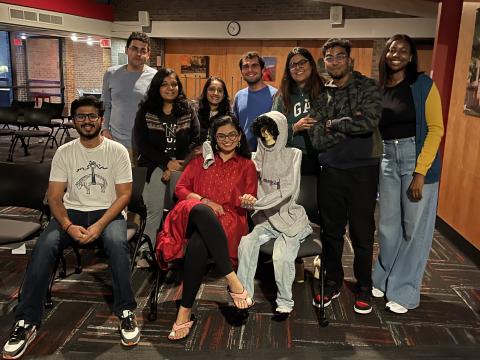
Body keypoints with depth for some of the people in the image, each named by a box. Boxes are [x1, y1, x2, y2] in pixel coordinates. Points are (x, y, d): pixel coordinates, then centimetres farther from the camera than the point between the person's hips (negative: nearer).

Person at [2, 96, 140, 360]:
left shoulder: (117, 150, -2)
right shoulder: (64, 153, 4)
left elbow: (124, 194, -6)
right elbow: (55, 197, 1)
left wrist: (99, 226, -20)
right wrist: (69, 226, -19)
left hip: (107, 212, -2)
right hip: (72, 212, 2)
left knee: (117, 243, -35)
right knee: (44, 246, -27)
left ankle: (126, 313, -20)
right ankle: (26, 323, -18)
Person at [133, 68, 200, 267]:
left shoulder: (188, 111, 12)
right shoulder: (145, 111, 9)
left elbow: (195, 140, 3)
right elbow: (141, 144, 2)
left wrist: (177, 166, -8)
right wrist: (167, 162, -8)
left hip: (182, 164, 1)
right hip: (155, 164, 0)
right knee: (154, 210, -16)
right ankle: (147, 253, -10)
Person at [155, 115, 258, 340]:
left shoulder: (247, 166, 22)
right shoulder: (201, 160, 24)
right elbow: (180, 189, 14)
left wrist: (248, 202, -11)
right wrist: (206, 202, -4)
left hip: (229, 221, -1)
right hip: (196, 216, 1)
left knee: (198, 243, -37)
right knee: (200, 211, -41)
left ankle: (185, 311, -34)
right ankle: (232, 280, -44)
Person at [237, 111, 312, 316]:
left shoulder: (293, 154, -2)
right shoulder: (258, 156, 10)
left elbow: (288, 189, -13)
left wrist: (258, 202, -23)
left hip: (289, 216, -3)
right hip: (266, 217, 3)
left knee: (281, 255, -26)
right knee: (246, 243, -25)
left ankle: (285, 303, -4)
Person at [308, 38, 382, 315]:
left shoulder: (368, 87, -2)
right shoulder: (321, 94, 6)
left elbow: (369, 122, -21)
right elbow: (317, 139, -6)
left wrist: (333, 123, -10)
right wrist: (351, 124, -14)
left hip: (363, 170, -3)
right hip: (331, 171, 3)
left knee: (362, 233, 8)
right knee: (331, 231, 13)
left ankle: (364, 287, 27)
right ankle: (333, 282, 31)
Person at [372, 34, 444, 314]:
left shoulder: (423, 84, -4)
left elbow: (436, 129, -9)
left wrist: (420, 172, -16)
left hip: (418, 158, -4)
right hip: (387, 160, 4)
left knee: (415, 228, 4)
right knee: (388, 225, 11)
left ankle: (405, 292, 17)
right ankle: (384, 279, 30)